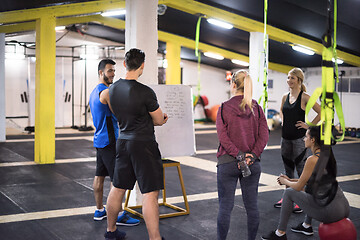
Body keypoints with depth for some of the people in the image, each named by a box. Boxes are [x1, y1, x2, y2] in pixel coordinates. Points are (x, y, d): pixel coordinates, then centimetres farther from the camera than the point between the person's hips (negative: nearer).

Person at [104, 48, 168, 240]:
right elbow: (159, 121, -7)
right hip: (143, 145, -7)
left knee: (118, 188, 18)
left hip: (123, 142, 7)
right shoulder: (145, 92, -17)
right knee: (150, 193, -4)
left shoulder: (113, 89, 4)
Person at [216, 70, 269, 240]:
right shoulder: (256, 108, 3)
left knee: (225, 206, 4)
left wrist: (238, 154, -14)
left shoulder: (224, 108, -5)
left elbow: (222, 136, -13)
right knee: (252, 206, 11)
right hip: (253, 163, 3)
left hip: (227, 162, -3)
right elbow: (264, 135, -4)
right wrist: (252, 155, -9)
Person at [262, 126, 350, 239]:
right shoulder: (327, 155, 11)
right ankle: (307, 226, 41)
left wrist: (285, 182, 13)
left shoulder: (313, 159, -15)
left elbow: (299, 187, -7)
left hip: (331, 212, -8)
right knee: (309, 188, 32)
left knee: (289, 193, 5)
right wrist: (290, 180, 25)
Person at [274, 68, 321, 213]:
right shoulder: (285, 97, 8)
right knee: (287, 168, 15)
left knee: (301, 169, 0)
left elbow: (321, 112, -13)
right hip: (286, 137, 7)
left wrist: (309, 125, -11)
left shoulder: (304, 97, -10)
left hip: (299, 138, -6)